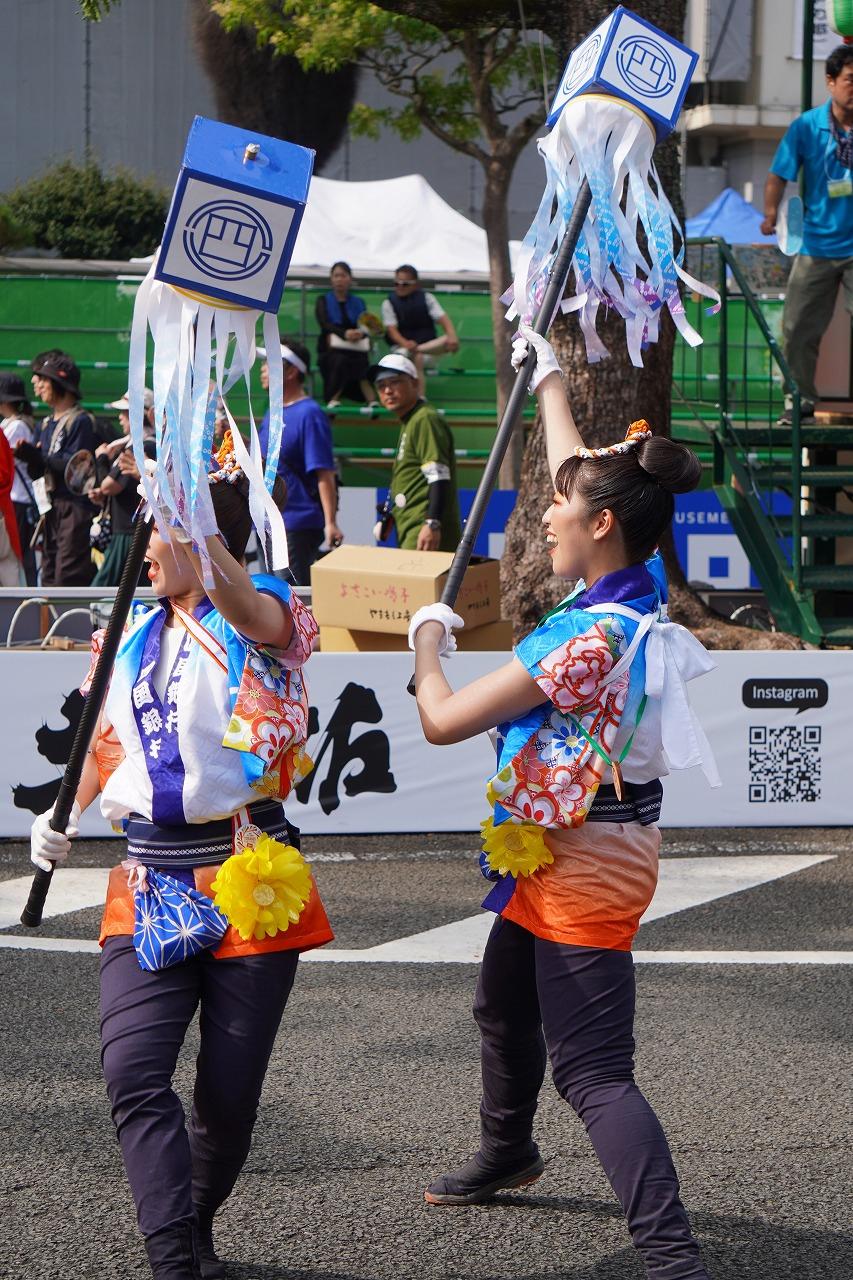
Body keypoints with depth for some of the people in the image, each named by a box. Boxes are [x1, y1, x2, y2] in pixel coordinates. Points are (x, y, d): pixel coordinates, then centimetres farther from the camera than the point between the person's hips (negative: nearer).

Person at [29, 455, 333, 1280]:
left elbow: (247, 608, -29)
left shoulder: (260, 619, -4)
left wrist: (196, 538, -48)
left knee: (230, 1089, 2)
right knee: (132, 1071, -15)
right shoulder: (135, 638, 15)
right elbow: (106, 741, 27)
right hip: (150, 881, 4)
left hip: (247, 882, -4)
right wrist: (59, 817, 10)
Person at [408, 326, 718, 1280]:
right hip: (561, 853, 10)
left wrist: (427, 642, -2)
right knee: (505, 1007, 30)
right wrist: (549, 383, 30)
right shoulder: (638, 592, -2)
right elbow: (584, 476, 17)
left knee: (594, 1073, -14)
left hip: (580, 866, -10)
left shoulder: (584, 638, -27)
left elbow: (443, 720, -22)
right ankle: (506, 1154, 54)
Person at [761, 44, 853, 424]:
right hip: (817, 246, 2)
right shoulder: (806, 127, -1)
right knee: (798, 329, 4)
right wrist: (771, 213, -14)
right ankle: (801, 401, 17)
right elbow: (780, 174, 0)